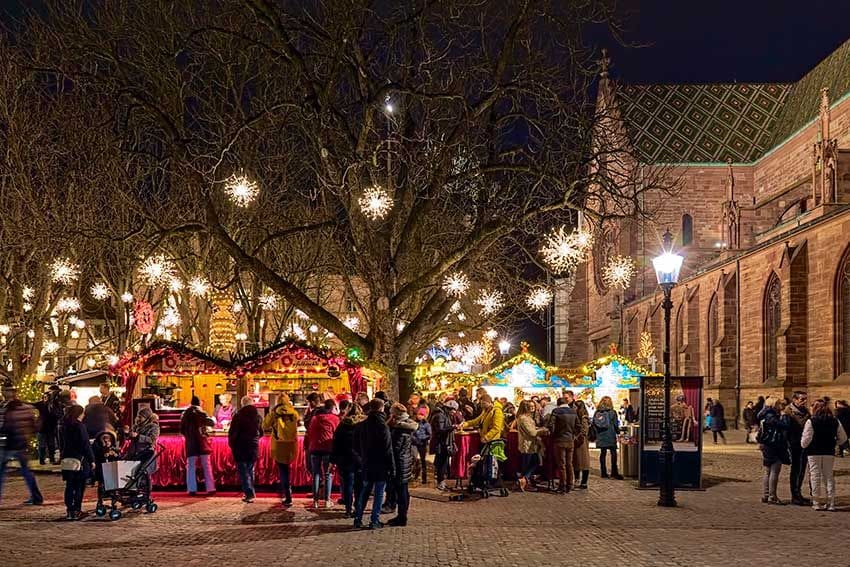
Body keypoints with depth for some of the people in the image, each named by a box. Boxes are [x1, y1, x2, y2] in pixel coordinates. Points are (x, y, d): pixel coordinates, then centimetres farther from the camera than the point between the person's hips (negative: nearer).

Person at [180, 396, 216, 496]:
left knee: (191, 467, 7)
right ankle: (210, 488, 1)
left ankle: (192, 489, 2)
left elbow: (181, 430, 7)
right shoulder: (201, 413, -6)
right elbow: (211, 423, -3)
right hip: (202, 443, -2)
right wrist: (213, 419, 18)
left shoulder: (185, 414, 4)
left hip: (191, 444, 2)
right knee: (207, 467, 4)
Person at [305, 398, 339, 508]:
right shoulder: (335, 418, 1)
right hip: (328, 449, -3)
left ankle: (315, 500, 5)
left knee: (316, 474, 9)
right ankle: (327, 500, 1)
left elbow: (309, 433, 13)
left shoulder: (314, 417, 14)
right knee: (328, 475, 4)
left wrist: (307, 446, 17)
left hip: (314, 448, 3)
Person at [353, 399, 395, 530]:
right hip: (381, 465, -6)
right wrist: (392, 468, -11)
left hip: (367, 465, 6)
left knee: (364, 492, 15)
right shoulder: (382, 426, -15)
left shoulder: (362, 425, 4)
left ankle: (358, 519, 14)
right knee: (379, 493, 2)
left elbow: (357, 446, 12)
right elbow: (388, 449, -15)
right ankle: (375, 521, 2)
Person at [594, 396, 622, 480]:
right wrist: (617, 430, 15)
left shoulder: (597, 412, 4)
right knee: (613, 453, -1)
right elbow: (616, 425, -4)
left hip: (600, 436, 4)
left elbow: (594, 424, 6)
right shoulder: (612, 412, -6)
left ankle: (603, 472, 10)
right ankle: (614, 472, -4)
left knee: (603, 453, 10)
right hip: (610, 436, -4)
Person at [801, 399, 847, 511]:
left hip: (814, 453, -4)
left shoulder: (811, 421, -11)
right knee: (828, 476, 12)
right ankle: (831, 503, 10)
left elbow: (806, 439, -13)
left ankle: (816, 502, 5)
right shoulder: (835, 422, 2)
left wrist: (803, 445, 7)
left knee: (815, 476, 5)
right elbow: (843, 438, 8)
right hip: (829, 452, 4)